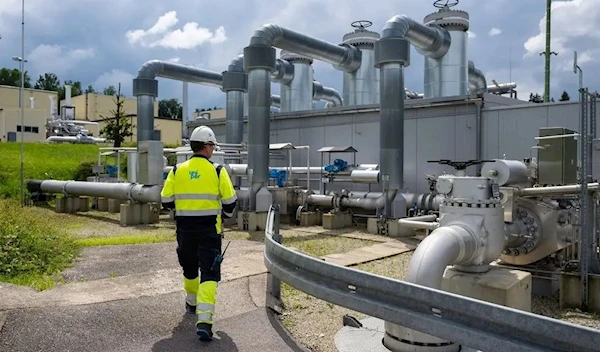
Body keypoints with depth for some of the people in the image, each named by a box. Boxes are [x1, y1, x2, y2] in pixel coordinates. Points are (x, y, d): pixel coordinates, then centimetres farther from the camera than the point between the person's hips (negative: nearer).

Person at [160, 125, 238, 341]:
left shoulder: (177, 171, 0)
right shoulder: (217, 171, -7)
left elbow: (166, 201, 3)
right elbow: (230, 201, -5)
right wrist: (225, 215, 16)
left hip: (185, 229, 4)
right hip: (209, 230, -3)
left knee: (189, 268, 25)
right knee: (209, 274, -1)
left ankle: (191, 304, 46)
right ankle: (204, 320, -13)